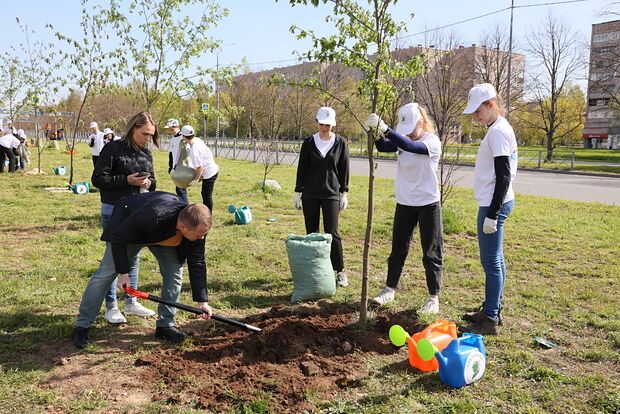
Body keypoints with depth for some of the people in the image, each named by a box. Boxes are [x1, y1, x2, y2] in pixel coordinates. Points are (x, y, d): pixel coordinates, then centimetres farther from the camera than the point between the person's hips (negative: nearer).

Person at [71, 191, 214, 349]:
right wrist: (123, 272, -28)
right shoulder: (152, 216, -47)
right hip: (127, 225, -4)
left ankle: (165, 325, 6)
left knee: (175, 272, -7)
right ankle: (81, 326, 8)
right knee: (106, 273, -5)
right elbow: (118, 237, -31)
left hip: (164, 235, 5)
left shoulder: (197, 226, -30)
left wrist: (202, 301, -20)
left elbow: (197, 264, -19)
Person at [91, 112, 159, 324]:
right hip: (114, 211, -6)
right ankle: (111, 307, 13)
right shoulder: (113, 148, -10)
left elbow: (152, 180, 17)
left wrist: (149, 183, -7)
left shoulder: (146, 154, 8)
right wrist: (127, 180, -22)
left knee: (134, 258, 13)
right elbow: (98, 179, -13)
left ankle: (131, 302, 27)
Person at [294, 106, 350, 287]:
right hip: (310, 194, 2)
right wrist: (297, 192, 4)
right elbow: (301, 169, 6)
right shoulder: (309, 142, 3)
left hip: (331, 194, -2)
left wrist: (344, 193, 2)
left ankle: (340, 271, 5)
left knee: (332, 233, -5)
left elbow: (344, 170, 5)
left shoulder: (340, 143, 2)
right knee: (312, 233, 7)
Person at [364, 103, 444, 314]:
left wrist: (385, 129, -45)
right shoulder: (403, 139, 2)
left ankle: (434, 297, 15)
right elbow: (384, 147, -15)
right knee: (398, 249, 14)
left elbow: (411, 146, -36)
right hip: (404, 203, 5)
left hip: (428, 203, -5)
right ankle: (389, 289, 27)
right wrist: (375, 132, -34)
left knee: (431, 253, 4)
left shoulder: (432, 141, -16)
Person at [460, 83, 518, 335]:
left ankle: (490, 320, 2)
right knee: (494, 260, 16)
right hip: (493, 203, 10)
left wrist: (492, 214, -21)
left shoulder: (498, 131, -16)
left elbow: (504, 177, -20)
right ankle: (492, 310, 27)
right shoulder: (499, 129, 15)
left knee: (491, 261, -5)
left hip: (494, 204, -10)